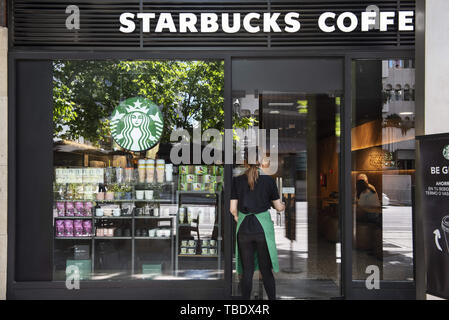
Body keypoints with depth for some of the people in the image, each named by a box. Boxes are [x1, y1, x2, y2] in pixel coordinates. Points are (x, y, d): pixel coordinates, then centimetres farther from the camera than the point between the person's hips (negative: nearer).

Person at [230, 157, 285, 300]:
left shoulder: (237, 181, 0)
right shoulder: (268, 180, -2)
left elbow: (233, 209, 0)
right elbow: (279, 207, 5)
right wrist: (284, 206, 27)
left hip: (244, 229, 1)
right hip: (263, 227, -1)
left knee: (247, 271, 8)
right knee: (266, 270, 10)